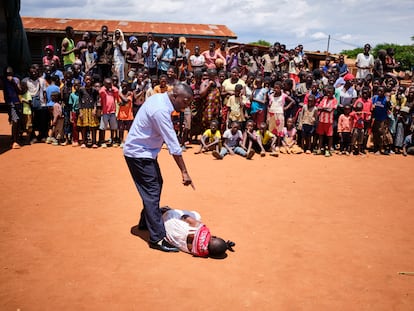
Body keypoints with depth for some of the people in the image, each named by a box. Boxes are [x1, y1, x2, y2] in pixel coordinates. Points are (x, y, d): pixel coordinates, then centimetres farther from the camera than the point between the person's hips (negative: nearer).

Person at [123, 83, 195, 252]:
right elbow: (173, 145, -29)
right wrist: (184, 172, -25)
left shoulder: (159, 98, 1)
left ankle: (146, 221, 35)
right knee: (152, 192, -10)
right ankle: (157, 238, -7)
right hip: (139, 154, -10)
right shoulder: (161, 110, -29)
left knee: (157, 184, 19)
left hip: (146, 151, 10)